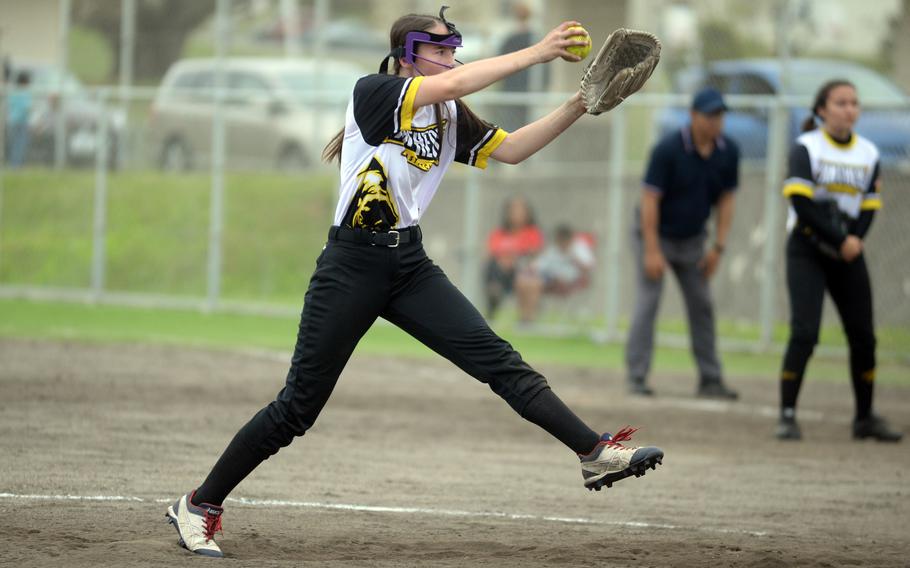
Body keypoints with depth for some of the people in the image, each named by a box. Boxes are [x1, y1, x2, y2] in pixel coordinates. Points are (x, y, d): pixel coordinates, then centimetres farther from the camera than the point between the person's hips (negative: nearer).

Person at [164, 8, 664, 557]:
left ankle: (596, 454, -14)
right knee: (298, 407, -2)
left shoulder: (450, 118, 10)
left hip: (411, 265, 6)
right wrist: (535, 53, -23)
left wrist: (574, 108, -6)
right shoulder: (372, 93, -11)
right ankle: (200, 505, 10)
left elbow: (510, 149, 7)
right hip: (352, 265, -6)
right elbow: (449, 84, -24)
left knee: (500, 361, -8)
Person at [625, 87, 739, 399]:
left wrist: (718, 247, -2)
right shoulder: (669, 149, -24)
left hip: (692, 239, 5)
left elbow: (726, 199, 2)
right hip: (657, 234, -5)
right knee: (648, 302, -12)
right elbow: (650, 199, -22)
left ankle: (710, 379, 13)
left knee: (702, 306, 7)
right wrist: (652, 252, -24)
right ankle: (637, 378, -10)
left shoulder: (728, 152, -8)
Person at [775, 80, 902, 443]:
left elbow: (869, 207, 8)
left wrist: (855, 241, -11)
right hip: (807, 250, -5)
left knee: (863, 337, 3)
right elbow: (802, 203, -13)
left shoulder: (868, 153, 8)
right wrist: (840, 241, -15)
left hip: (848, 253, 5)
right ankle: (787, 416, -10)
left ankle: (865, 418, 15)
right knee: (805, 333, -15)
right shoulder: (806, 148, -6)